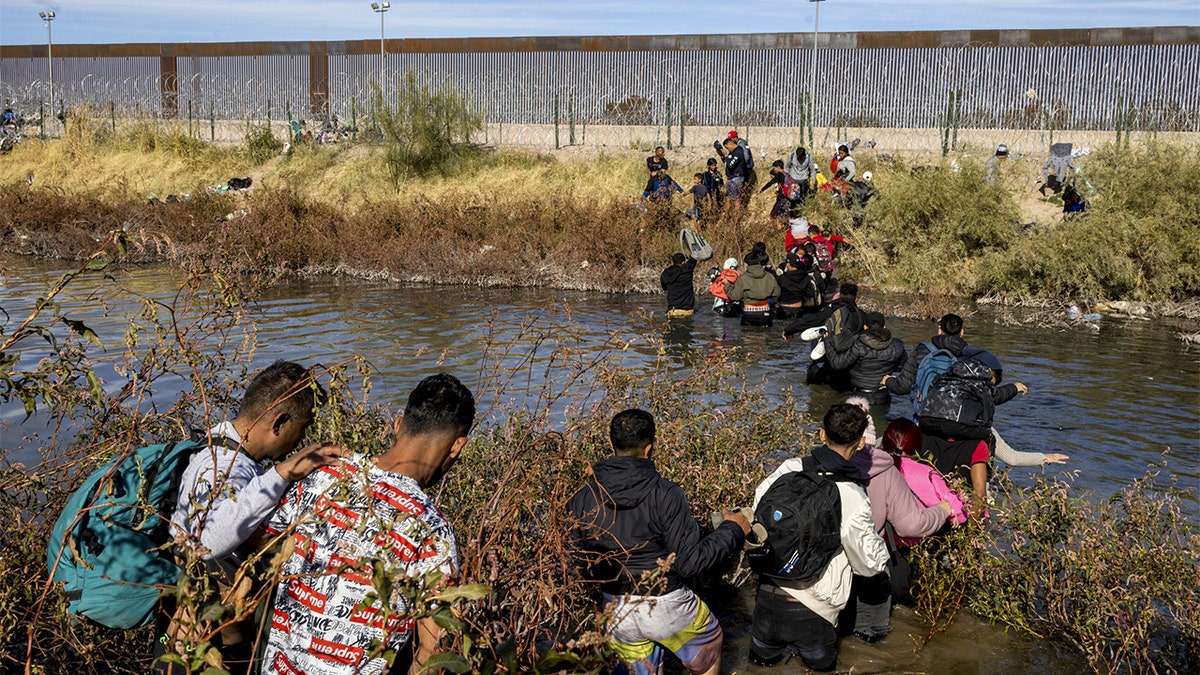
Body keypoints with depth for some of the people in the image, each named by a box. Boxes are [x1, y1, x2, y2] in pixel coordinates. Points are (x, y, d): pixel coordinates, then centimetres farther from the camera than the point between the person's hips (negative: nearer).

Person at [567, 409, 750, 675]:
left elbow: (577, 563, -1)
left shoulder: (581, 501, -10)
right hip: (665, 606, -4)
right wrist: (732, 530, -5)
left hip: (616, 612, 4)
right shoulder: (665, 495, -22)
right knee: (708, 648, 27)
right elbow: (692, 562, -20)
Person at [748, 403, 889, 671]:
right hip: (810, 607, -4)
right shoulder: (853, 499, -21)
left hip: (768, 592, 4)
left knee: (762, 656, 30)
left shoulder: (789, 469, -10)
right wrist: (880, 546, 11)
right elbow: (870, 563, -9)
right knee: (821, 663, 24)